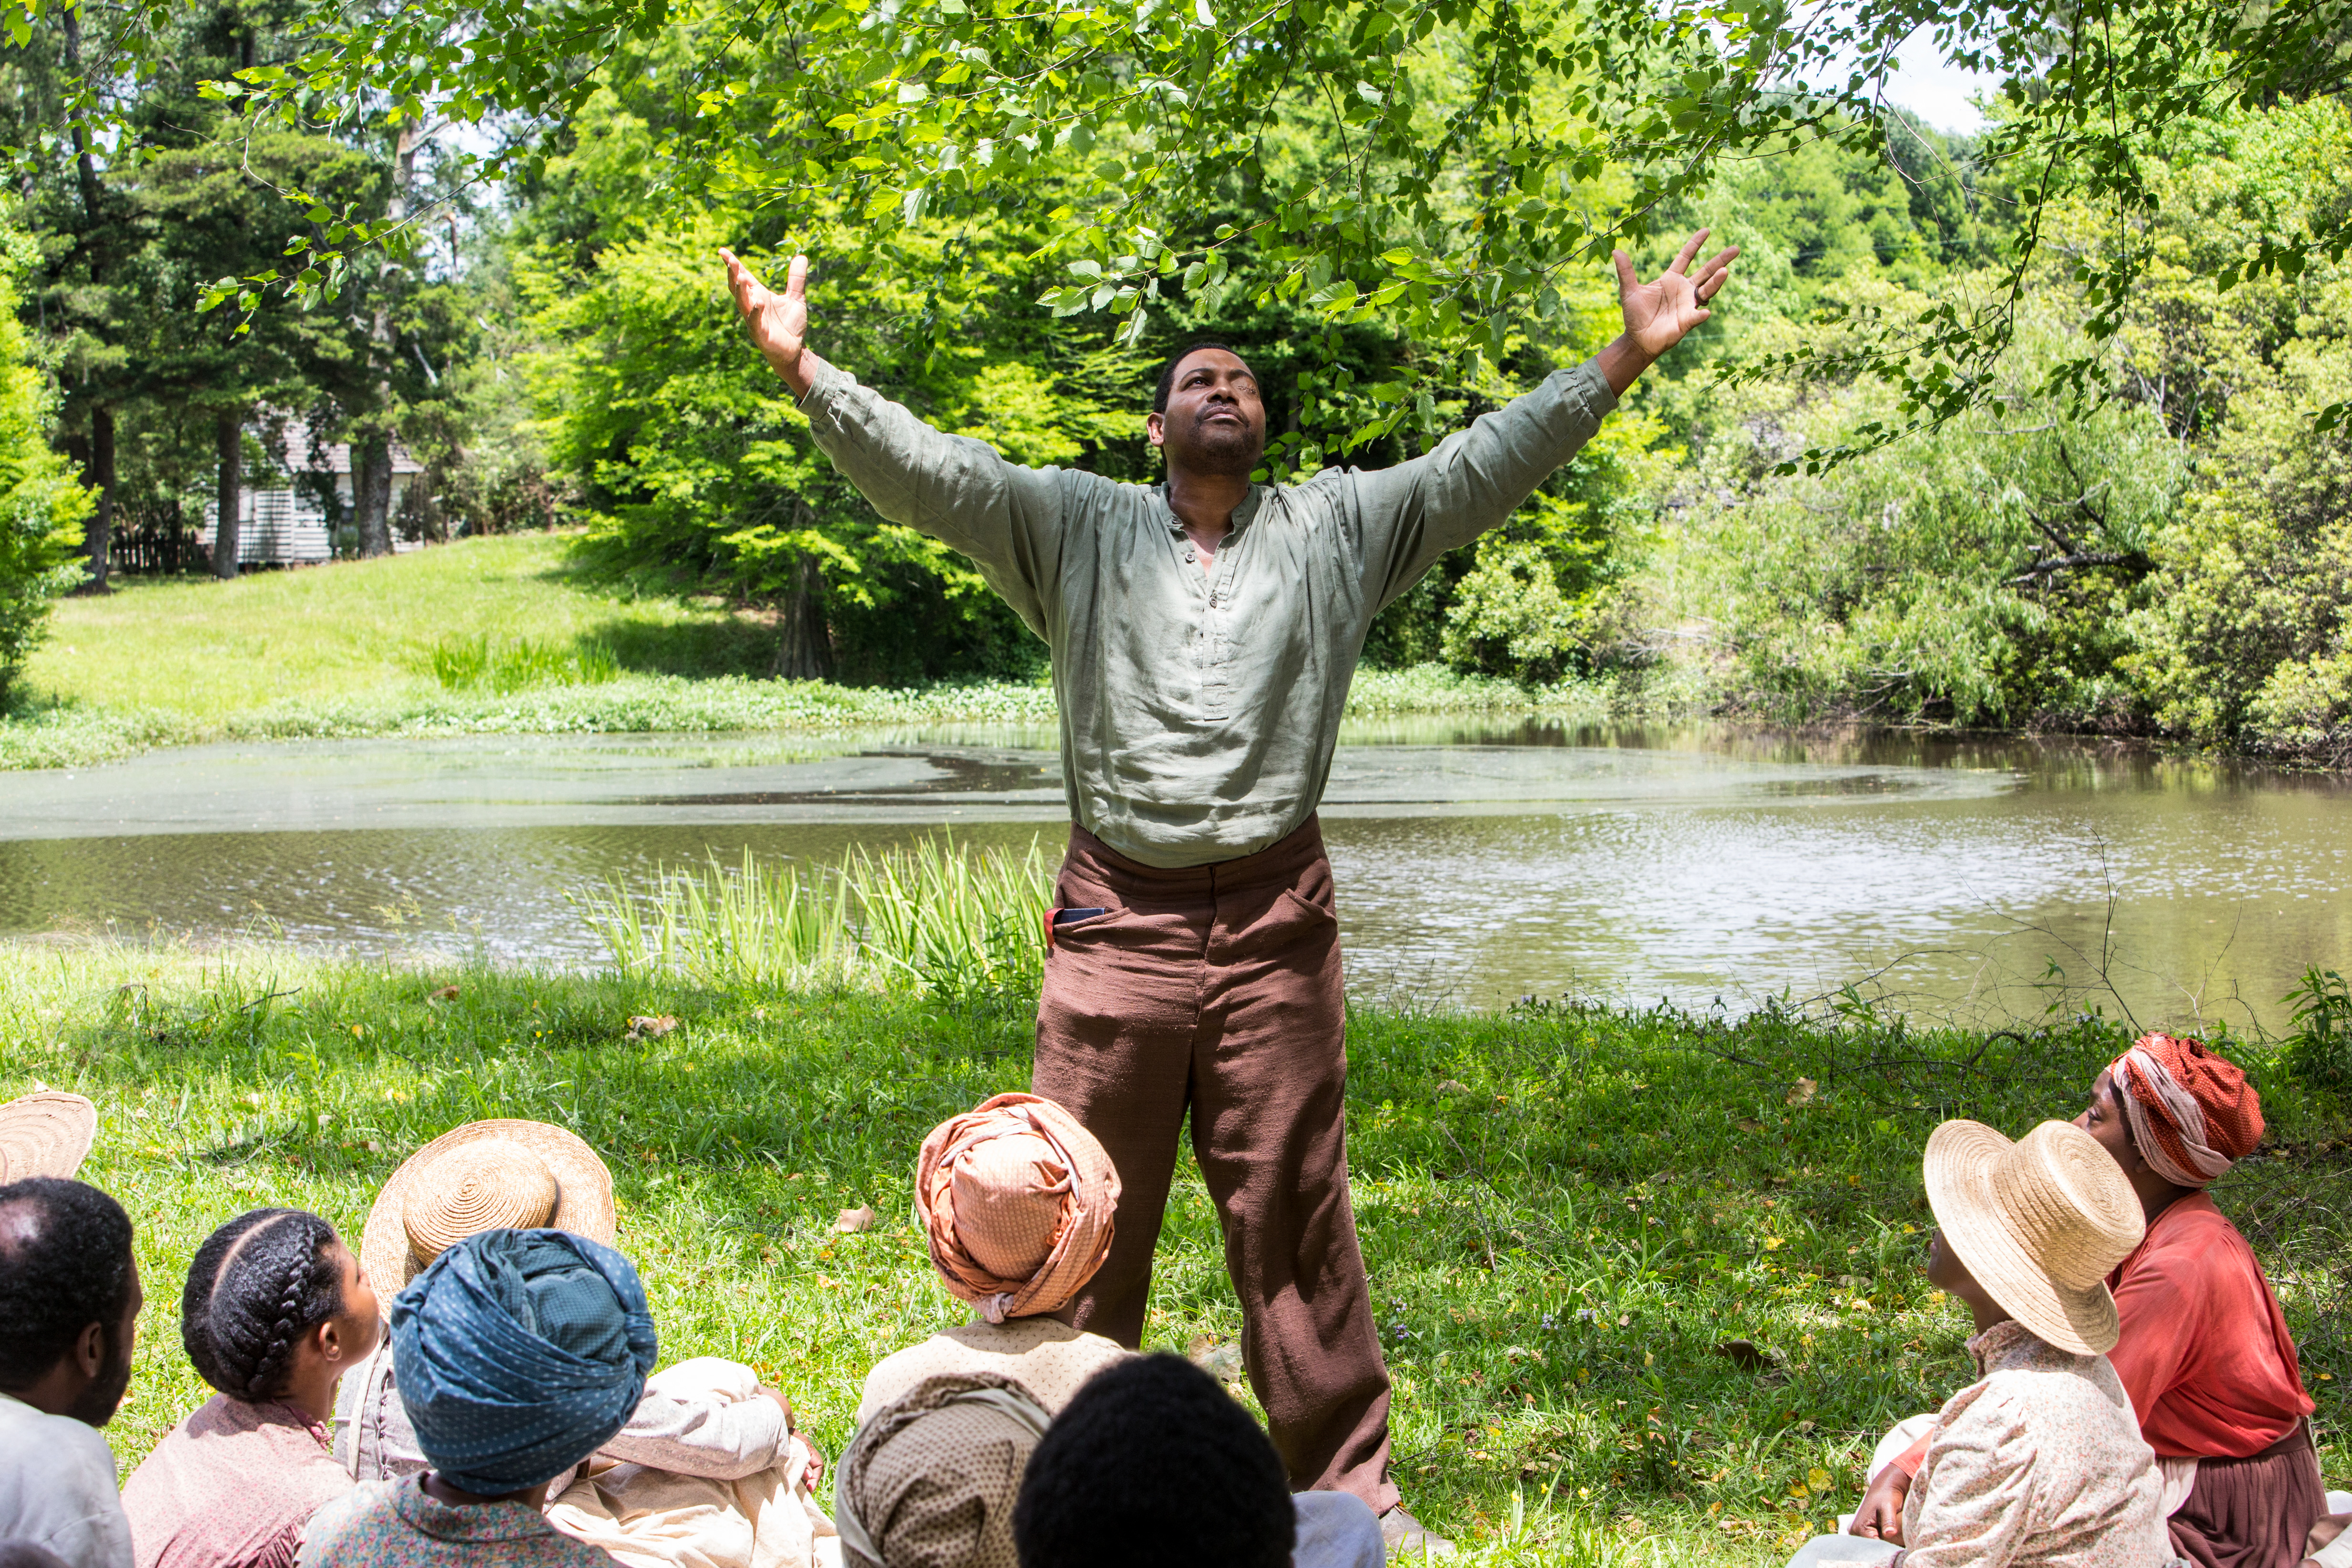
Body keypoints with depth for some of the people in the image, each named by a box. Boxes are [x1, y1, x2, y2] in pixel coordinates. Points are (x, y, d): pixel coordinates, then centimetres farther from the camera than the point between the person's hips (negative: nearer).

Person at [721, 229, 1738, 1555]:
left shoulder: (1337, 527, 11)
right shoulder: (1076, 527, 9)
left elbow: (1487, 464, 6)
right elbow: (929, 471, 1)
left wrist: (1629, 356, -1)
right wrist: (803, 371, -11)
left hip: (1275, 922, 0)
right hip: (1120, 922, 0)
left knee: (1297, 1219, 5)